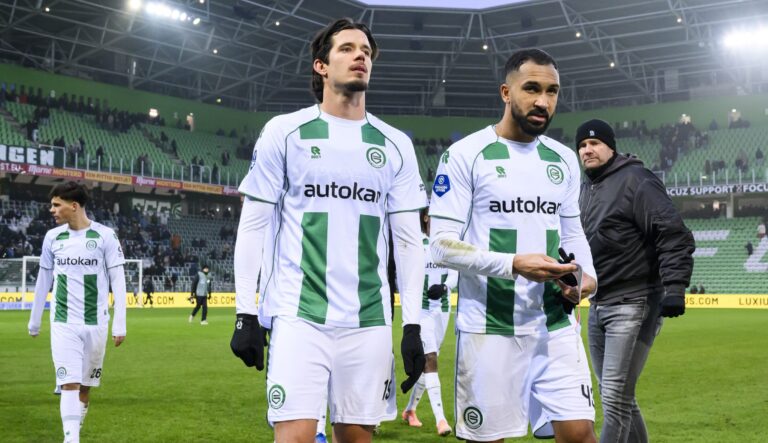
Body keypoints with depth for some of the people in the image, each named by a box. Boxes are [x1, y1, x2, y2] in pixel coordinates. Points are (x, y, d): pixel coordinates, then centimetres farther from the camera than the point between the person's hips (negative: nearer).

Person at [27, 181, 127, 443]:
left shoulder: (105, 236, -6)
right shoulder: (52, 237, 3)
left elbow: (118, 280, -5)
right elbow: (44, 280, 13)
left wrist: (119, 324, -9)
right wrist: (35, 320, 17)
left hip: (95, 323, -1)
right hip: (63, 324, 1)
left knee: (86, 384, 11)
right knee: (69, 383, -9)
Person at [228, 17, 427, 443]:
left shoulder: (395, 146, 9)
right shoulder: (285, 132, 2)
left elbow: (408, 240, 9)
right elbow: (253, 226, 3)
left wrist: (413, 326, 3)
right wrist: (245, 313, -3)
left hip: (369, 320, 3)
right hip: (298, 315, -3)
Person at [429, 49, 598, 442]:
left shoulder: (564, 160, 12)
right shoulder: (465, 155, -7)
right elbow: (443, 245, -11)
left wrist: (588, 274, -1)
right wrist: (514, 264, -22)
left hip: (556, 325, 5)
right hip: (489, 327, -4)